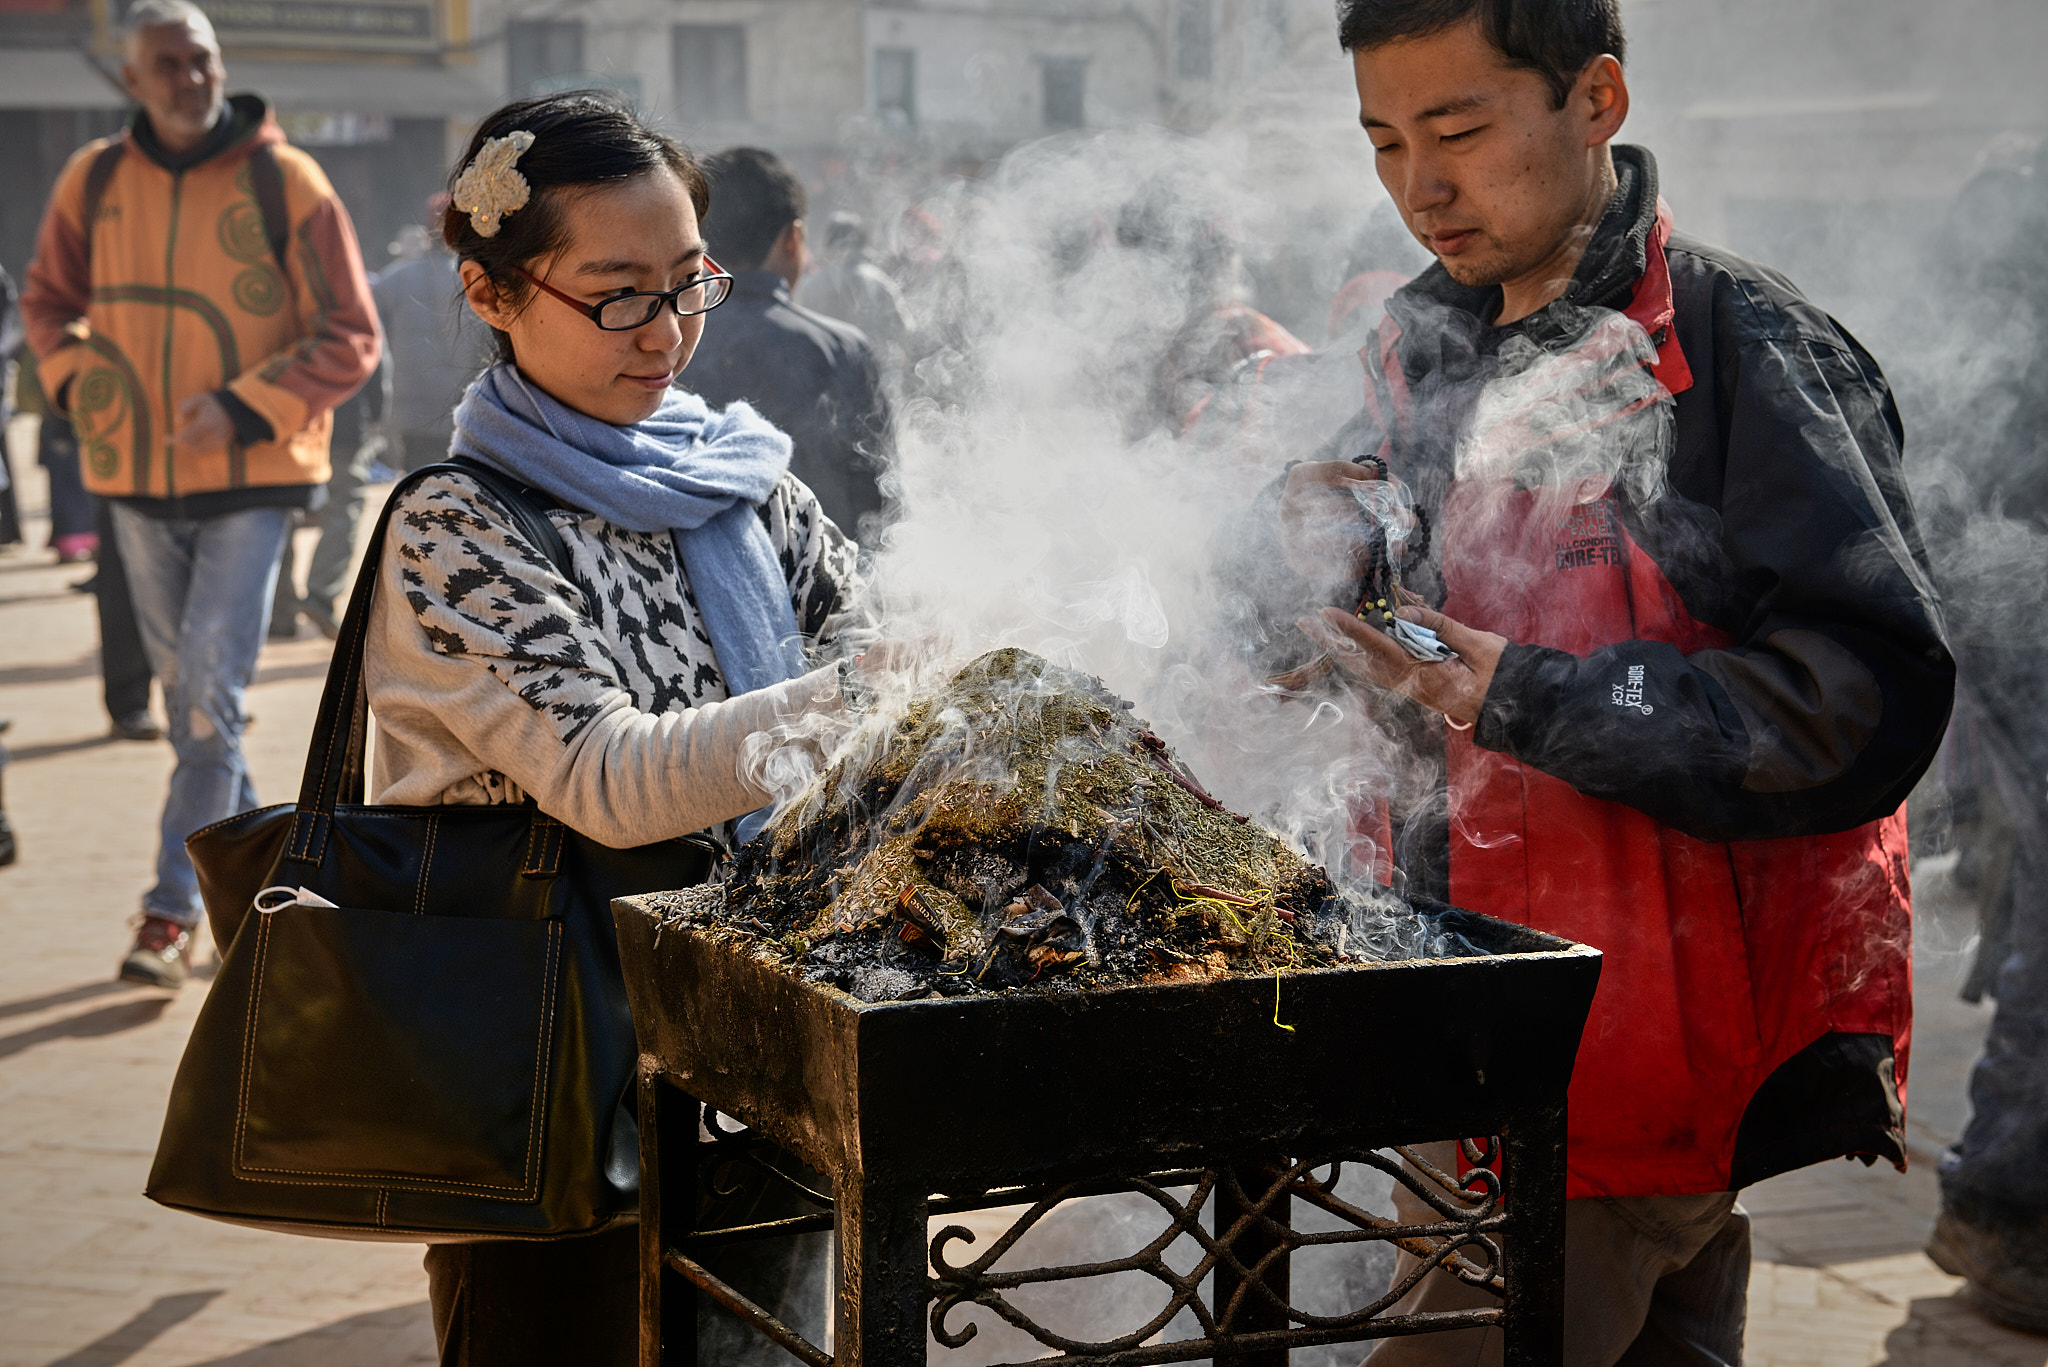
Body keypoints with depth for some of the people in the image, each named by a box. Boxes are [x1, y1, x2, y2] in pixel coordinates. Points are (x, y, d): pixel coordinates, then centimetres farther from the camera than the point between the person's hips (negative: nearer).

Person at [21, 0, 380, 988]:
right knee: (186, 696, 12)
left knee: (210, 692, -10)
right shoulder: (94, 180, 2)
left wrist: (244, 409, -18)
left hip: (250, 478, -4)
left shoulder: (285, 182, -9)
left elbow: (351, 340, -7)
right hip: (138, 478, 5)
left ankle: (173, 912, -3)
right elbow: (49, 301, 18)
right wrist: (77, 384, -2)